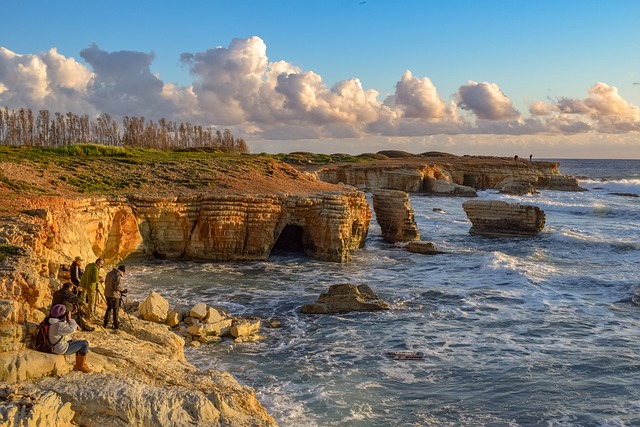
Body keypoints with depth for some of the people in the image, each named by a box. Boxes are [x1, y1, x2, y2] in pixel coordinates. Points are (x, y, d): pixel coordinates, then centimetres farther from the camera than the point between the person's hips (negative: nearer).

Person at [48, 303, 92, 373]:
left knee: (81, 343, 22)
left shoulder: (54, 321, 4)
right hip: (61, 349, -11)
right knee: (85, 344, -7)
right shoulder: (58, 325, -27)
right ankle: (81, 365, 6)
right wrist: (69, 318, -15)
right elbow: (71, 329, -25)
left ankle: (78, 365, 23)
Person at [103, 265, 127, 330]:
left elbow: (106, 283, 16)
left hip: (107, 294, 8)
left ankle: (105, 323, 25)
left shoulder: (109, 273, 7)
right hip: (114, 295, -8)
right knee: (115, 310, 3)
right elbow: (117, 286, -23)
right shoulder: (118, 276, -21)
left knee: (109, 308, 22)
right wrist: (123, 289, -7)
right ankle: (116, 325, 9)